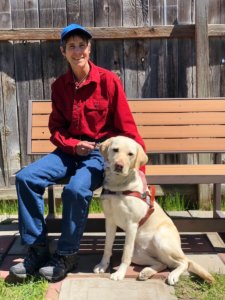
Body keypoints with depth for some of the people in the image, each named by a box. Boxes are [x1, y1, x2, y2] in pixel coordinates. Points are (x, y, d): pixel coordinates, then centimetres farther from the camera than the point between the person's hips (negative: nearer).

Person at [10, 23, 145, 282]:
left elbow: (126, 127, -8)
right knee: (25, 177, -17)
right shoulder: (59, 86, 5)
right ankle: (37, 249, -4)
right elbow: (56, 128, 10)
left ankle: (66, 255, -6)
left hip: (101, 151, -4)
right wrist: (74, 145, -12)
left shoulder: (108, 80, -8)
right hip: (70, 150, 5)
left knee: (76, 190, -32)